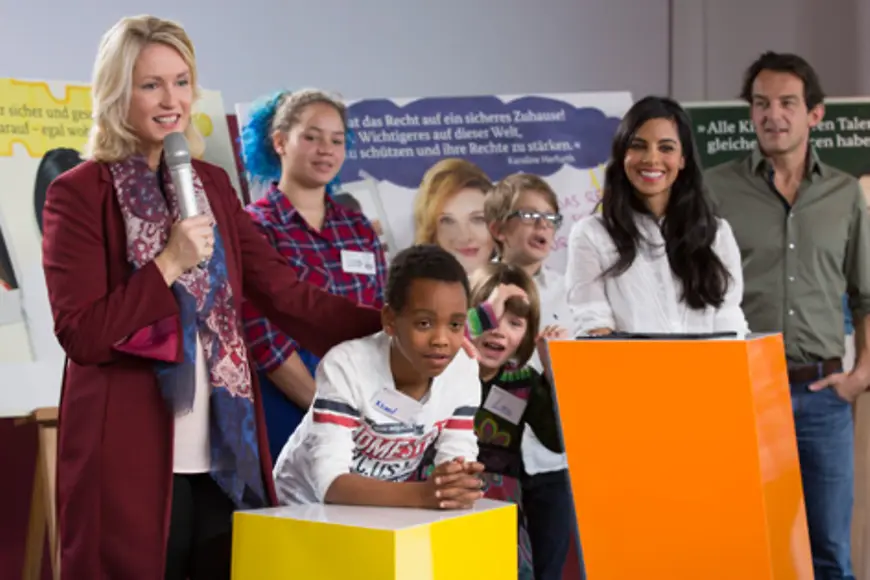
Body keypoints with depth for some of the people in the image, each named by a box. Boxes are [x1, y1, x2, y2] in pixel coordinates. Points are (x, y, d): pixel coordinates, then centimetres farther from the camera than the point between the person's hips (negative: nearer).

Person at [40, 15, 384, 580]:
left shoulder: (213, 184, 12)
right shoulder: (78, 193, -4)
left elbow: (285, 291, 5)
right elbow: (80, 334, -11)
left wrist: (397, 326, -6)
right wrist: (170, 263, -17)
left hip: (225, 456, 5)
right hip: (130, 459, -5)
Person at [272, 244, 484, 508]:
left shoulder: (463, 370, -14)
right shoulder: (345, 366, -26)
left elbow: (458, 458, -12)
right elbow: (330, 482, -31)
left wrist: (460, 484, -35)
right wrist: (425, 494, -43)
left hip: (389, 507, 4)